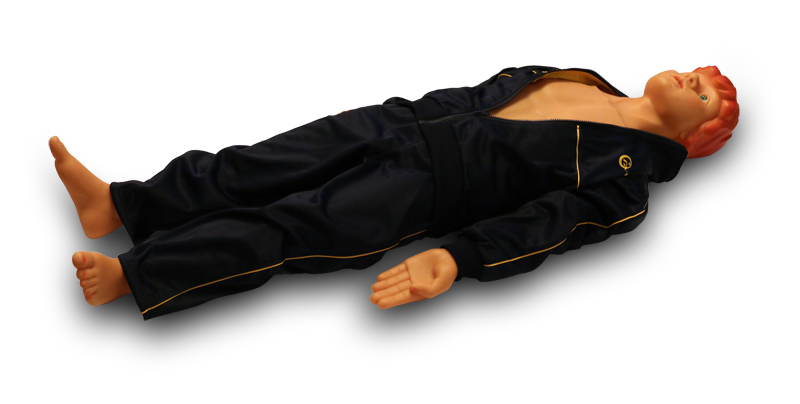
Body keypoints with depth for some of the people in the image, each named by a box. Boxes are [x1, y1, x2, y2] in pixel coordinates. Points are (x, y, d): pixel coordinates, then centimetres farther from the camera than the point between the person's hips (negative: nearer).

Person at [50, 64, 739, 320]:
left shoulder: (625, 175, -1)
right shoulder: (576, 80, 20)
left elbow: (545, 221, -15)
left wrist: (456, 259, -27)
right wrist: (413, 110, 16)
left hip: (431, 184, -6)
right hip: (407, 122, 7)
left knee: (283, 229, -17)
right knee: (257, 169, -5)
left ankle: (128, 275, -20)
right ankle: (115, 202, -4)